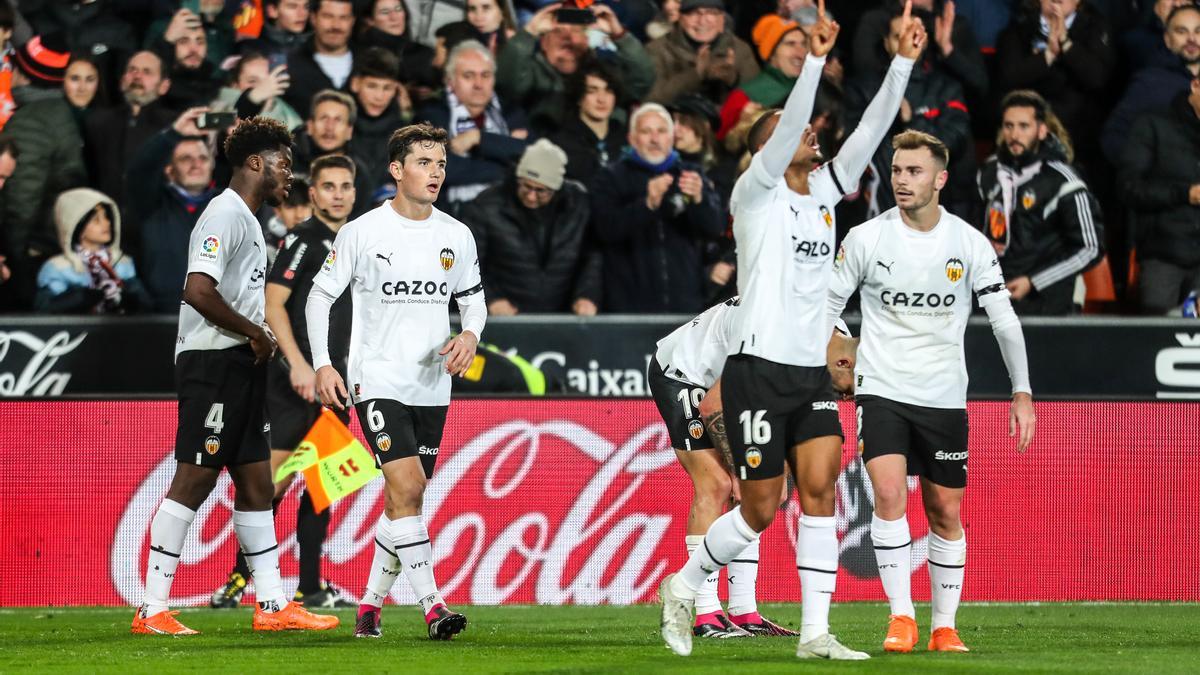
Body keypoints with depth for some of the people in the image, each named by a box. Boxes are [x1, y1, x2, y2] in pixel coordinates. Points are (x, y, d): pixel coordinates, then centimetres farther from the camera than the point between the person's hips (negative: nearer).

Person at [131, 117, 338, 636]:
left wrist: (259, 340, 10)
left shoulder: (247, 220, 20)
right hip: (212, 363, -11)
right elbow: (199, 291, -24)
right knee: (194, 480, -10)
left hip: (239, 366, 11)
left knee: (255, 482, 11)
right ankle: (153, 610, -8)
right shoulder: (225, 215, -13)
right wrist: (256, 333, -14)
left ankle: (272, 605, 15)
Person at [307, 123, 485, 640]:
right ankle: (432, 607, -21)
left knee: (404, 500, 8)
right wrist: (322, 365, -7)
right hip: (376, 380, -5)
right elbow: (320, 295, 2)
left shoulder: (457, 237, 6)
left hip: (432, 384, 5)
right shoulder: (361, 233, -6)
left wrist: (471, 334, -4)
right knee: (407, 488, -18)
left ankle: (371, 604, 20)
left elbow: (473, 298, 18)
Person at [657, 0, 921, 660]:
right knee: (760, 508, -4)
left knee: (820, 490, -7)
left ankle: (815, 632, -7)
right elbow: (784, 130, -19)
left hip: (812, 372, 6)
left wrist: (903, 60, -4)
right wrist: (814, 59, -29)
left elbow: (870, 130, 6)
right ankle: (682, 587, 18)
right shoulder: (756, 192, -3)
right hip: (759, 366, -6)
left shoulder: (824, 191, 14)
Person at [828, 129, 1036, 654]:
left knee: (945, 512, 5)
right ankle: (901, 617, -13)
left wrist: (1022, 393, -3)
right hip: (881, 389, -1)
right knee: (889, 494, -19)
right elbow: (827, 306, 5)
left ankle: (944, 627, 17)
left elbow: (1004, 319, 2)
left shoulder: (970, 244, -3)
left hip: (944, 395, 1)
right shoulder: (866, 238, -5)